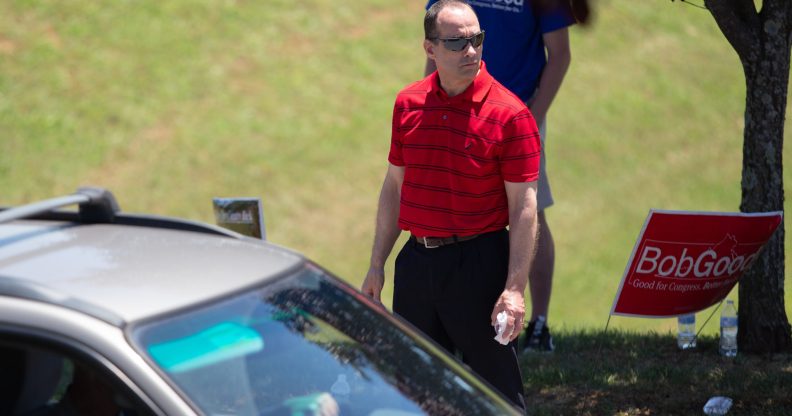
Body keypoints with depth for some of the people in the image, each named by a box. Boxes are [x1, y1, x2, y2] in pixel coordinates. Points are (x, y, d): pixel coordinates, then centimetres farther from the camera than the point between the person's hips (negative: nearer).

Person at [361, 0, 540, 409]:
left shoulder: (508, 113, -11)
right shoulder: (408, 104, 5)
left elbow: (523, 206, -12)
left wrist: (515, 288, -18)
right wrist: (376, 266, 11)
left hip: (478, 264, -5)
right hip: (416, 262, 5)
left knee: (495, 382, 1)